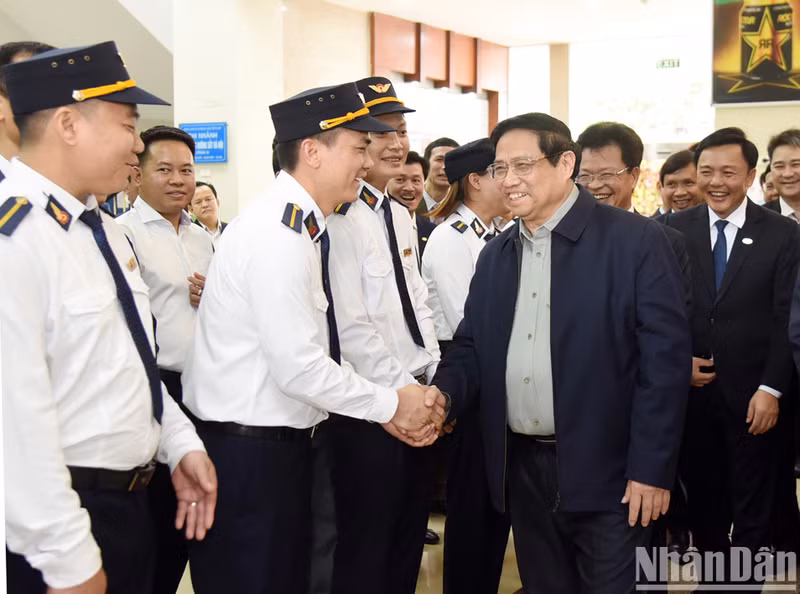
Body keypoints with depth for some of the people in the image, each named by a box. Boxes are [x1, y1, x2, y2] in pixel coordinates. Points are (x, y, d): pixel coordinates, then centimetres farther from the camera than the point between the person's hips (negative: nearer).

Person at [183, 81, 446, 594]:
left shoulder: (306, 229, 9)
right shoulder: (278, 234, -21)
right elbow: (299, 368, -23)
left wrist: (387, 410, 3)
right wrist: (390, 404, -11)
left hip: (283, 442, 9)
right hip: (247, 451, -9)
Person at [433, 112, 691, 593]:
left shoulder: (636, 241, -9)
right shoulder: (496, 254, 10)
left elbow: (665, 358, -12)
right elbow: (470, 348, 12)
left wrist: (651, 470, -14)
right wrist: (441, 396, -9)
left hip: (608, 472, -5)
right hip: (523, 469, 6)